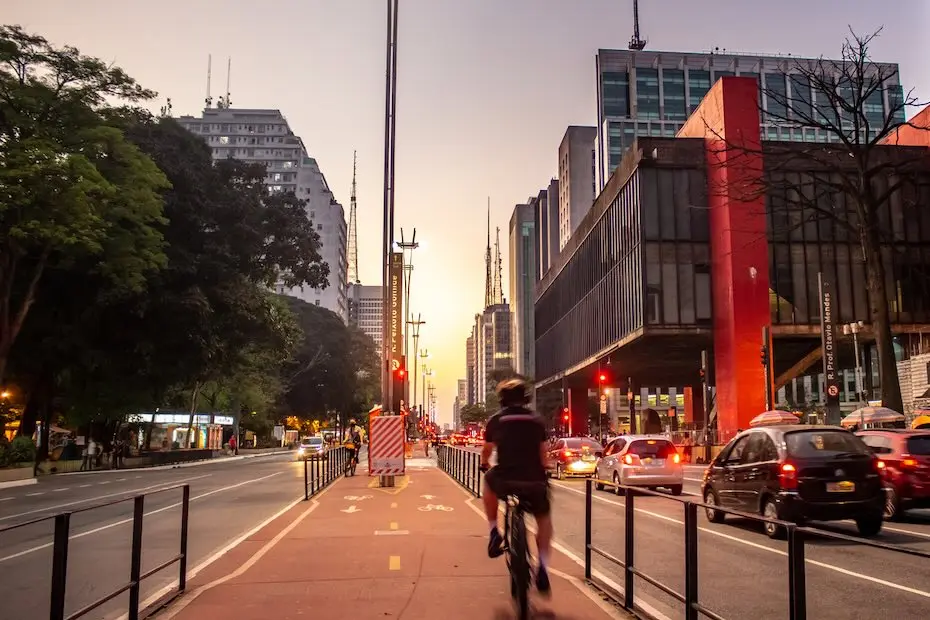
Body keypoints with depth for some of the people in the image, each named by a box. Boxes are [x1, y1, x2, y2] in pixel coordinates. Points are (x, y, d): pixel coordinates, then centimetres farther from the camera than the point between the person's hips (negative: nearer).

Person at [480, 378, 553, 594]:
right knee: (544, 518, 26)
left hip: (505, 479, -1)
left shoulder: (496, 420, 9)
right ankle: (543, 566, 9)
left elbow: (487, 450, 22)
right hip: (534, 479, 1)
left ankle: (494, 532, 26)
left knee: (489, 481, 34)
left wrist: (485, 465, 44)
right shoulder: (537, 420, 11)